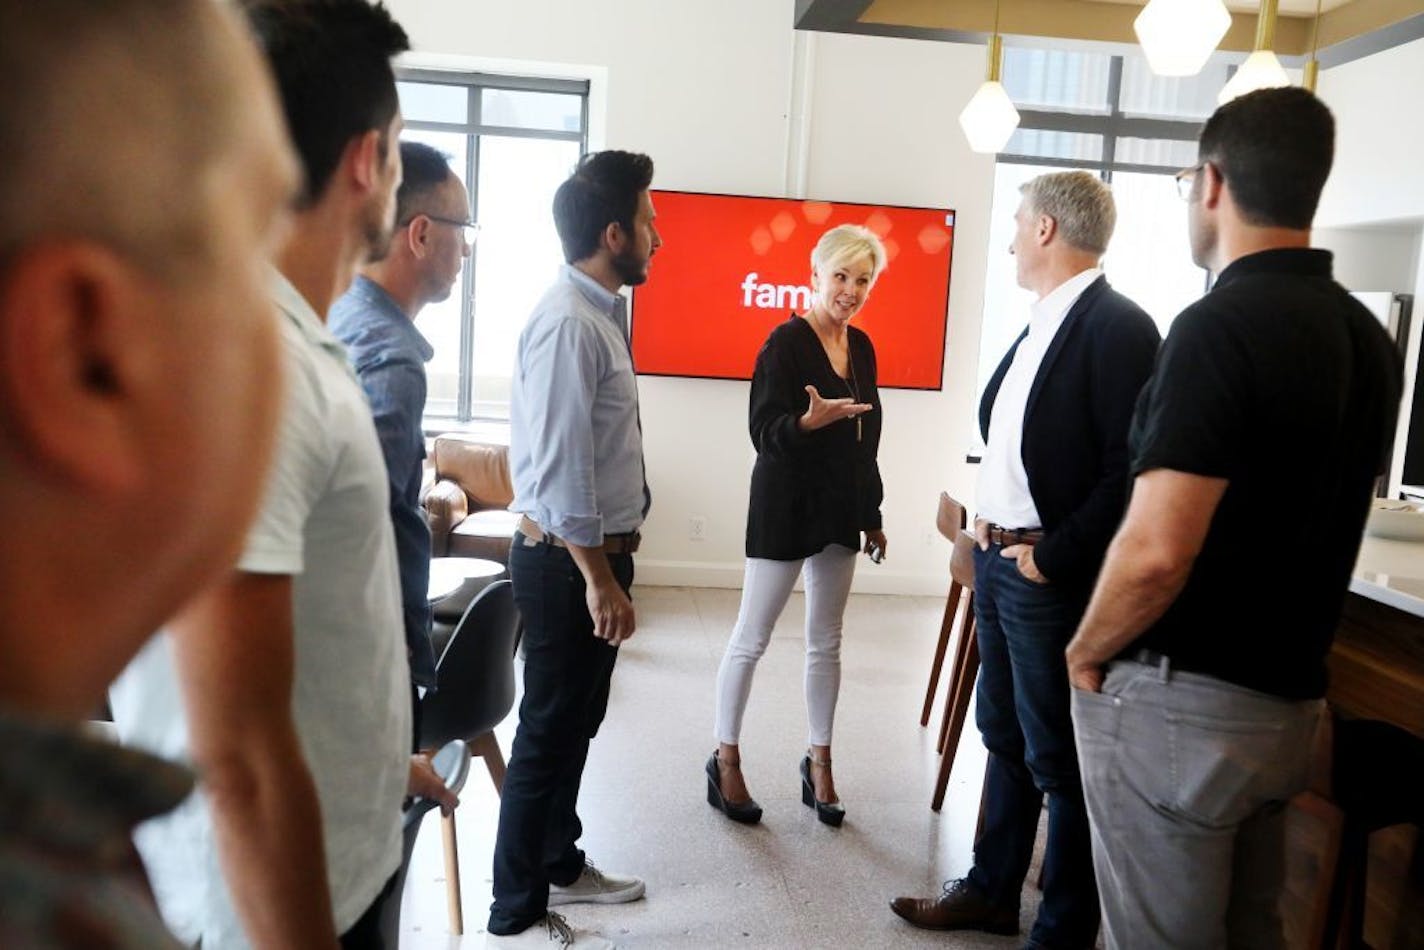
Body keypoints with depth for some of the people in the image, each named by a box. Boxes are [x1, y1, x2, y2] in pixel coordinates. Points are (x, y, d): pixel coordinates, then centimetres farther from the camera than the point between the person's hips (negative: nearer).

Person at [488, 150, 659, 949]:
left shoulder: (602, 313, 10)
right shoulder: (568, 322, -21)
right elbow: (559, 467, -25)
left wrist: (611, 567, 18)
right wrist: (598, 578, -22)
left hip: (599, 550, 10)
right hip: (571, 559, -10)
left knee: (577, 722, 21)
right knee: (551, 731, 3)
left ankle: (561, 866, 39)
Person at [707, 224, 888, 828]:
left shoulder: (861, 347, 9)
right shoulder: (786, 343, -11)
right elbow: (764, 433, -17)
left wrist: (872, 514, 16)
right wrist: (813, 419, -37)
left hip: (840, 511, 7)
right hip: (784, 508, -7)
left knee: (826, 641, 13)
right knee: (752, 638, 3)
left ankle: (819, 763, 25)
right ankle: (725, 761, 18)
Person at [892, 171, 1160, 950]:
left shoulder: (1117, 327, -15)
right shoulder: (1039, 325, 12)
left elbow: (1128, 471, -20)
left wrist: (1052, 557, -18)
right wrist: (988, 524, 9)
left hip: (1052, 577, -9)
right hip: (995, 559, 9)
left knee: (1059, 760, 4)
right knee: (1003, 736, 19)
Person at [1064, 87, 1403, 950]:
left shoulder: (1220, 326, -20)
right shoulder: (1368, 339, 7)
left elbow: (1155, 553, -27)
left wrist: (1086, 652, -9)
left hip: (1180, 700, -8)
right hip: (1289, 699, 8)